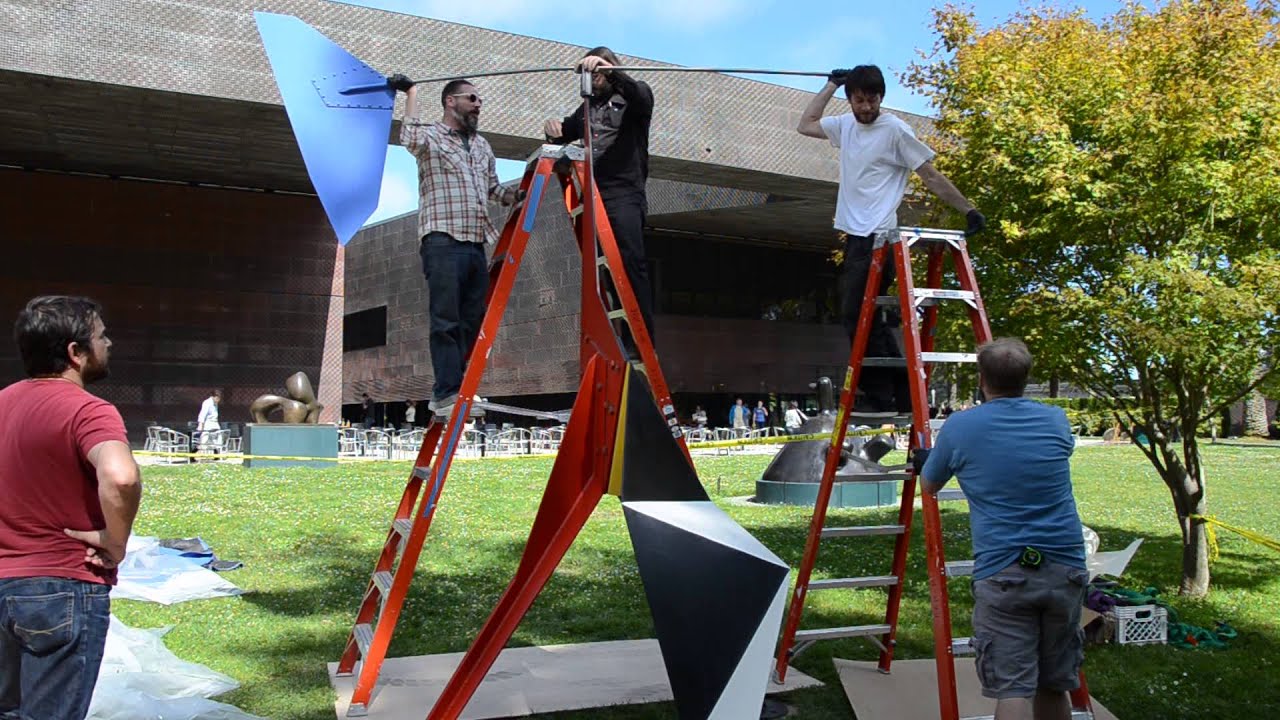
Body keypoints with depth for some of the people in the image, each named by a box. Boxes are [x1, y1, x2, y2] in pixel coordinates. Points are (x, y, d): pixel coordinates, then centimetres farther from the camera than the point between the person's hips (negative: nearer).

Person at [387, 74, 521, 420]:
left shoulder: (482, 146, 24)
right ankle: (447, 395, -13)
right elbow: (410, 138, -20)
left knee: (471, 322, 5)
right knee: (446, 321, -11)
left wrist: (512, 195, 10)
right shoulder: (431, 136, 3)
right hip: (443, 242, -7)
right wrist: (411, 93, -8)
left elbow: (493, 187, 31)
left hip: (477, 245, 7)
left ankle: (447, 393, 10)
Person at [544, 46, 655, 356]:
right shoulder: (589, 105, 27)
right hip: (593, 196, 6)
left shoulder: (635, 96, 9)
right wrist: (554, 130, 8)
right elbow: (564, 135, 33)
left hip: (624, 194, -6)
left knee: (631, 263, -17)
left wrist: (607, 69, -30)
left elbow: (639, 94, -15)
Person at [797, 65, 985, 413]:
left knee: (858, 316, -11)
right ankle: (900, 393, 18)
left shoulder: (895, 130, -8)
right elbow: (805, 125, 27)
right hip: (854, 237, 8)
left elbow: (932, 177, -5)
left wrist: (968, 210, -8)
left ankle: (881, 398, -4)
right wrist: (832, 84, 23)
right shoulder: (845, 125, 12)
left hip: (877, 239, -8)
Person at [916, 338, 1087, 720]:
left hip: (1002, 573, -4)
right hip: (1064, 570, 4)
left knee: (1013, 689, -5)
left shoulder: (959, 428, -3)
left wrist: (923, 460, 37)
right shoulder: (1056, 421, 7)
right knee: (1054, 686, 16)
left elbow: (929, 485, 14)